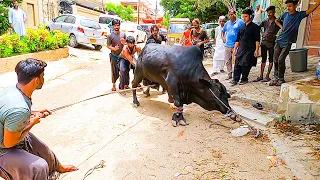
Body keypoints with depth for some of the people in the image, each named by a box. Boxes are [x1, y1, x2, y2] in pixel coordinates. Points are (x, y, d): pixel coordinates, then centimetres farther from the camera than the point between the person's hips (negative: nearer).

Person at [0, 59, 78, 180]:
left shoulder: (13, 89, -12)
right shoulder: (19, 109, -40)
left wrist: (34, 113, 1)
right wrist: (32, 123, -17)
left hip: (12, 133, 9)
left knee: (42, 149, 22)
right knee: (39, 167, -20)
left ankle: (58, 167, 49)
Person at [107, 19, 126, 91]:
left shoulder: (123, 34, 6)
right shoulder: (110, 36, -1)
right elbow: (108, 45, -1)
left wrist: (124, 43, -8)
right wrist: (114, 48, -19)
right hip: (114, 56, -1)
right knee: (114, 72, 5)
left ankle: (121, 86, 7)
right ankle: (114, 85, 26)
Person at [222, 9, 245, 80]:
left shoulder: (240, 22, -1)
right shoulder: (227, 23, 15)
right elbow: (223, 31, 30)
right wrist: (223, 37, 15)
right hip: (227, 45, 6)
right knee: (228, 61, 8)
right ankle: (229, 74, 17)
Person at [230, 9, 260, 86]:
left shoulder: (255, 27, 1)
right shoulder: (242, 27, 17)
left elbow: (257, 40, -3)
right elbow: (238, 39, 19)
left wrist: (256, 50, -11)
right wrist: (235, 49, 14)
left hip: (250, 49, -4)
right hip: (240, 49, 5)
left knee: (246, 65, -3)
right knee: (237, 64, -3)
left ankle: (244, 79, 11)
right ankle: (235, 79, -1)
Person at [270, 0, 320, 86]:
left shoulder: (299, 15, -4)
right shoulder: (285, 14, 5)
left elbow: (311, 9, -18)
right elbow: (277, 21, 22)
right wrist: (281, 27, 6)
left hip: (288, 42, -4)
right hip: (279, 40, 4)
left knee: (281, 60, -12)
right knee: (275, 60, 4)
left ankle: (281, 79, 2)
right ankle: (276, 78, 17)